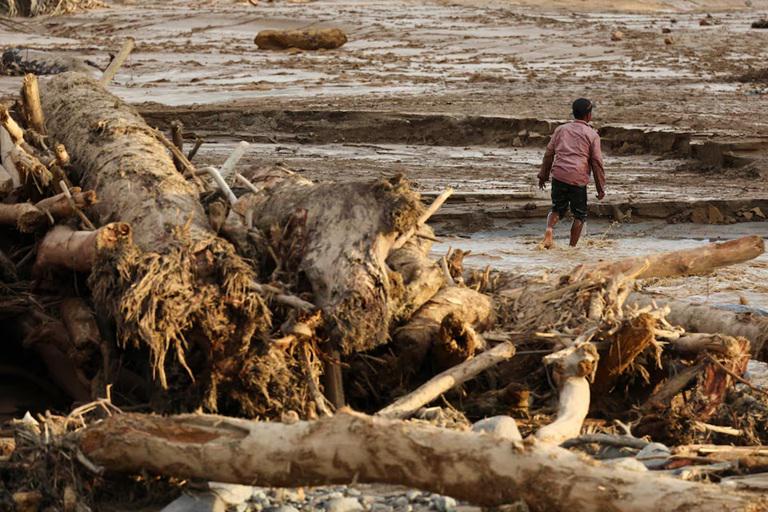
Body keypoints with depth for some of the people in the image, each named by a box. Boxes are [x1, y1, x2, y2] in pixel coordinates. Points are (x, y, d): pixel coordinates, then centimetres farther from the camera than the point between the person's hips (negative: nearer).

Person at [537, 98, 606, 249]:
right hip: (578, 179, -3)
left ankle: (549, 229, -12)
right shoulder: (592, 135, 2)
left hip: (558, 175, 3)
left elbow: (549, 153, 13)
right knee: (580, 215, 11)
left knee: (557, 209, 17)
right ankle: (572, 246, 7)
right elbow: (597, 162, 0)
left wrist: (543, 175, 23)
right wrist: (601, 188, 6)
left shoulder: (561, 129, 13)